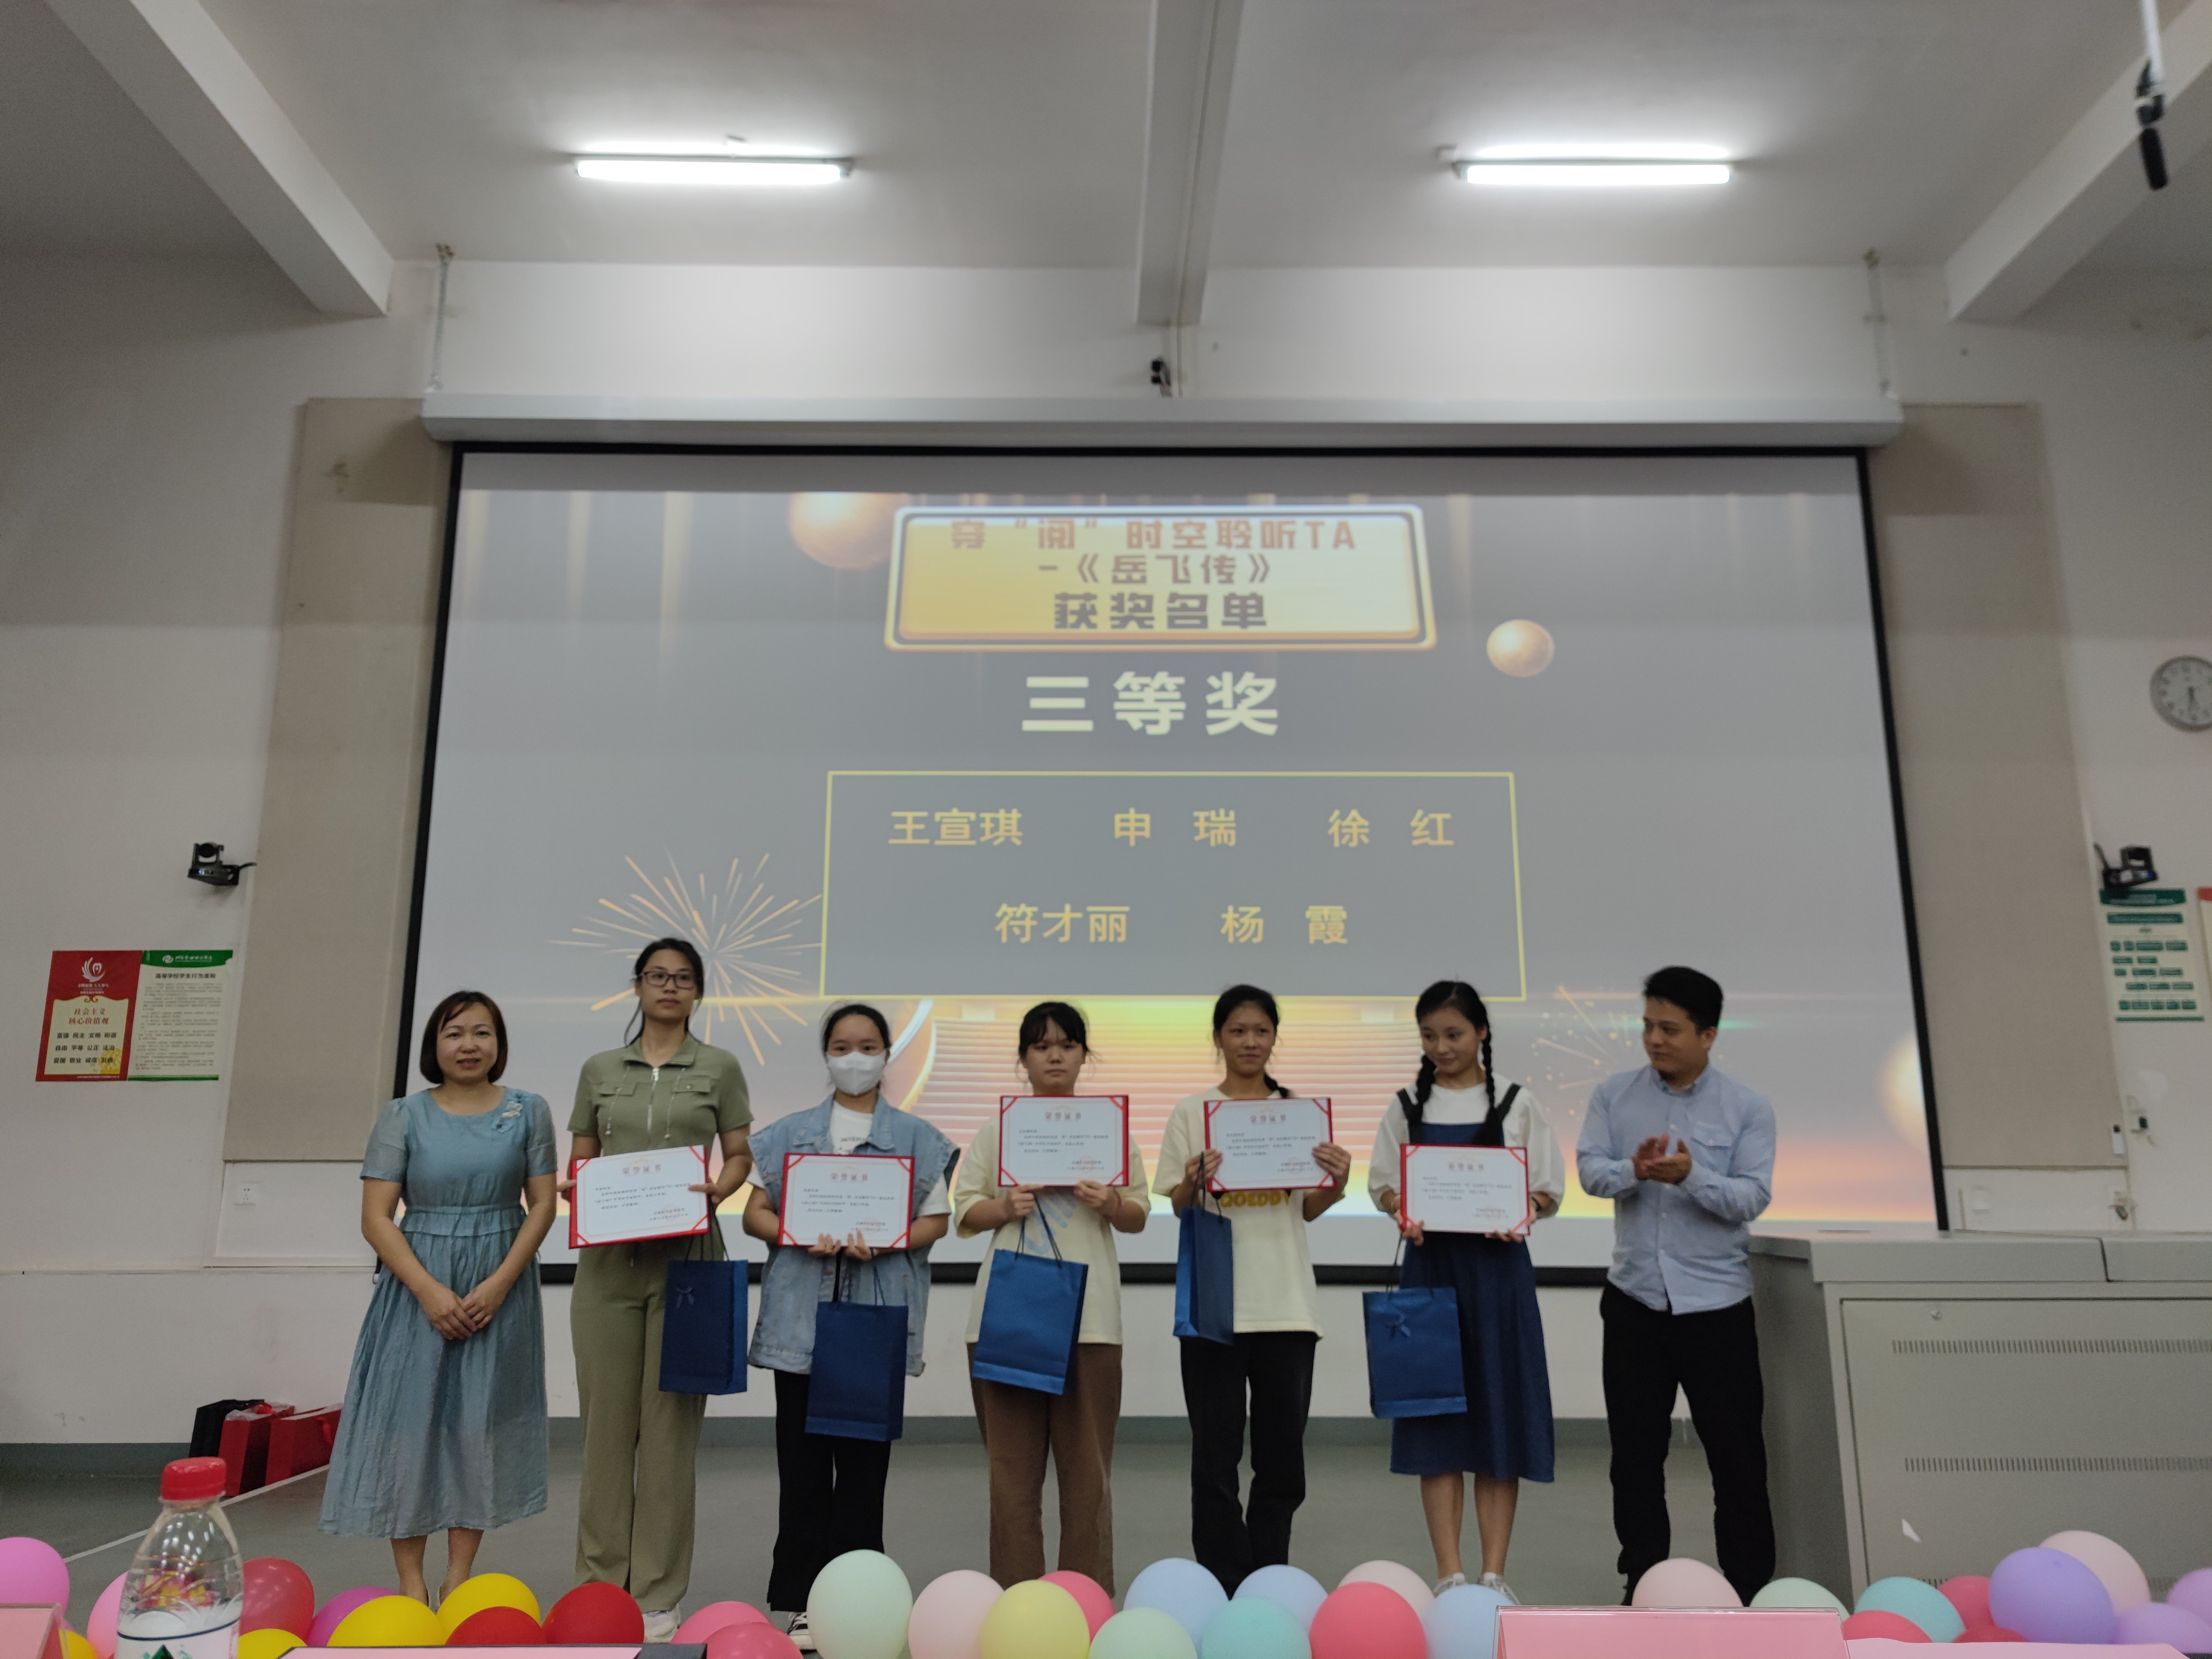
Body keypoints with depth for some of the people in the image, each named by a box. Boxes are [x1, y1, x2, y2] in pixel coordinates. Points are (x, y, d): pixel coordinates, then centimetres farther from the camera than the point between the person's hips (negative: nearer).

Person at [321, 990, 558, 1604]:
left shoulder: (529, 1112, 2)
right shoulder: (403, 1117, -1)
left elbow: (542, 1205, -1)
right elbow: (376, 1218, -5)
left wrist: (499, 1285, -12)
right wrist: (430, 1291, -15)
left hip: (500, 1290, 1)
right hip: (419, 1288, 0)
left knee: (480, 1425, 4)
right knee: (408, 1421, 0)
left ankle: (459, 1577, 16)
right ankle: (410, 1581, 13)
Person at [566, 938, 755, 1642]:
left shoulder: (719, 1068, 7)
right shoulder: (599, 1069, 12)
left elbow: (740, 1153, 7)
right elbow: (581, 1157, 14)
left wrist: (721, 1187, -13)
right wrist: (577, 1189, -7)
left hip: (686, 1257, -2)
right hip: (608, 1258, 2)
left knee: (671, 1421, 0)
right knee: (606, 1418, 4)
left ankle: (658, 1595, 10)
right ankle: (600, 1584, 17)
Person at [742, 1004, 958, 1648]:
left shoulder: (917, 1137, 7)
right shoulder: (790, 1133, 10)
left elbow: (936, 1220, 3)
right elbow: (755, 1212, 7)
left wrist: (883, 1244, -16)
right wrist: (800, 1237, -13)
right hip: (803, 1313, 1)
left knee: (863, 1462, 4)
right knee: (803, 1461, 4)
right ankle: (800, 1603, 14)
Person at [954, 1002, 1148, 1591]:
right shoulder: (998, 1127, 9)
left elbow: (1139, 1217, 11)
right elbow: (965, 1213, 7)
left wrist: (1111, 1205, -11)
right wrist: (1005, 1207, -13)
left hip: (1088, 1315, 0)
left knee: (1087, 1461, 1)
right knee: (1013, 1461, 3)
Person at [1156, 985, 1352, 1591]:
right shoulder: (1192, 1111, 2)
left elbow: (1308, 1210, 11)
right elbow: (1177, 1209, 2)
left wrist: (1337, 1183, -10)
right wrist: (1193, 1182, -19)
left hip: (1287, 1303, 2)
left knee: (1283, 1457, 8)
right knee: (1216, 1456, 1)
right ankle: (1225, 1589, 13)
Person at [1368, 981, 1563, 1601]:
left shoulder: (1518, 1105, 3)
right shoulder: (1407, 1107, 7)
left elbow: (1549, 1190, 3)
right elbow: (1382, 1184, 7)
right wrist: (1402, 1211, -14)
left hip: (1498, 1266, -1)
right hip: (1432, 1264, 1)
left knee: (1500, 1411, 2)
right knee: (1437, 1414, 3)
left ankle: (1494, 1574, 13)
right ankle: (1450, 1574, 11)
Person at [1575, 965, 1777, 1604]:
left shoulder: (1748, 1109, -3)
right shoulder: (1614, 1096, 2)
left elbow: (1752, 1197, -11)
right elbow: (1590, 1170, -8)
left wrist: (1691, 1175, -29)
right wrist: (1635, 1171, -29)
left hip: (1717, 1305, -1)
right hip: (1635, 1300, 2)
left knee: (1737, 1453, 6)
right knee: (1635, 1452, 10)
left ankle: (1751, 1591, 21)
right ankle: (1643, 1587, 23)